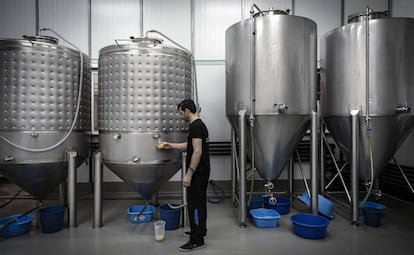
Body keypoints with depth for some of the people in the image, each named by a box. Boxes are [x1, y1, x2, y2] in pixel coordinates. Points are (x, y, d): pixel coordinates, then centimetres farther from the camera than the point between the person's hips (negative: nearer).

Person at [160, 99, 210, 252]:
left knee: (194, 204, -5)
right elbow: (190, 146, 27)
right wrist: (170, 145, 32)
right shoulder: (200, 124, 15)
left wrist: (188, 174, -26)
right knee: (199, 202, 21)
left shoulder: (195, 126, -20)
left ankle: (197, 240, 3)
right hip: (201, 171, 11)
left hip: (198, 173, -11)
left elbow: (197, 151, -27)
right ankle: (199, 231, 35)